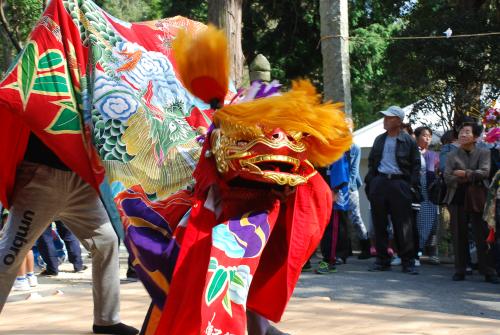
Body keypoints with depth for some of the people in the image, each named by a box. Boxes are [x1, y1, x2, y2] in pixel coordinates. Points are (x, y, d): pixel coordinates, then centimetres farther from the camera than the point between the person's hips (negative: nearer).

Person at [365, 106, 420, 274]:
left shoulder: (408, 141, 3)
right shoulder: (379, 140, 15)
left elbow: (415, 165, 2)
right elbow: (371, 162, 19)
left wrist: (412, 187, -8)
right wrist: (369, 181, 7)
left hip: (399, 183, -4)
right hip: (379, 182, 4)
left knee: (403, 224, -4)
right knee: (379, 223, 6)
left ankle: (408, 262, 2)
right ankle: (382, 260, 13)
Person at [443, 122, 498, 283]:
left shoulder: (484, 153, 7)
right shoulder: (452, 156, 10)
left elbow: (484, 172, -9)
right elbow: (448, 178, -3)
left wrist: (465, 174, -12)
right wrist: (472, 178, -11)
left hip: (478, 199, -1)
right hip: (457, 199, 1)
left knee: (483, 235, -3)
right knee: (459, 236, 3)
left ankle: (489, 272, 1)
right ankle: (460, 270, 9)